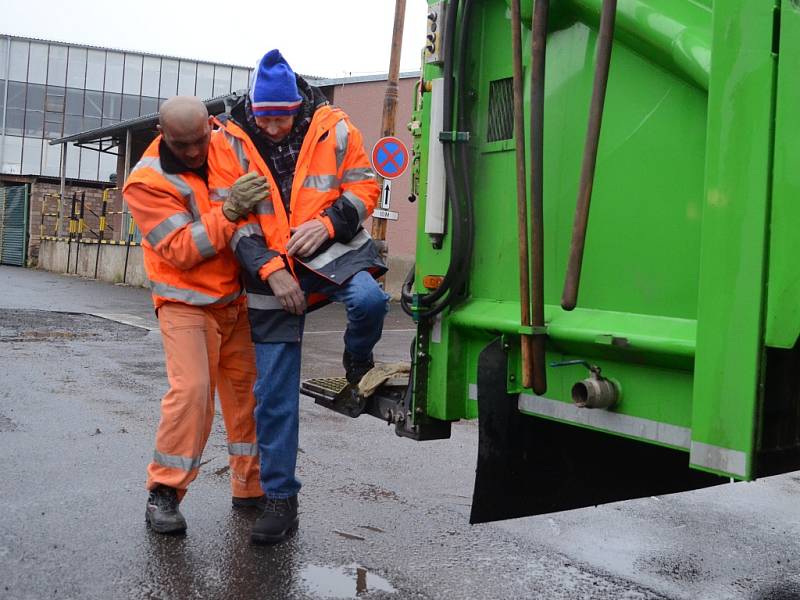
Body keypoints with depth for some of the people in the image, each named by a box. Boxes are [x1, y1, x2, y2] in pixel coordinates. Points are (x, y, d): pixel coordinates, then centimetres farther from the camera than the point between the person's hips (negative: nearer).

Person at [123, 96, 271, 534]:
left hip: (239, 296, 5)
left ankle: (251, 487, 21)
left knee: (249, 388, 7)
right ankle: (163, 491, -1)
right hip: (186, 302, -5)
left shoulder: (228, 145, -2)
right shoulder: (147, 182, -15)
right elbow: (182, 251, -22)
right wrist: (228, 211, -33)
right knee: (190, 389, -17)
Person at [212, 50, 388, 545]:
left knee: (368, 300, -37)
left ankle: (358, 366, -1)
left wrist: (327, 223, -18)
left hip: (332, 248, -1)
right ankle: (280, 498, 14)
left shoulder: (333, 128, -4)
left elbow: (364, 187, 0)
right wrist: (270, 269, -15)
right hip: (270, 269, 1)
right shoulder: (233, 142, -2)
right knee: (274, 393, 1)